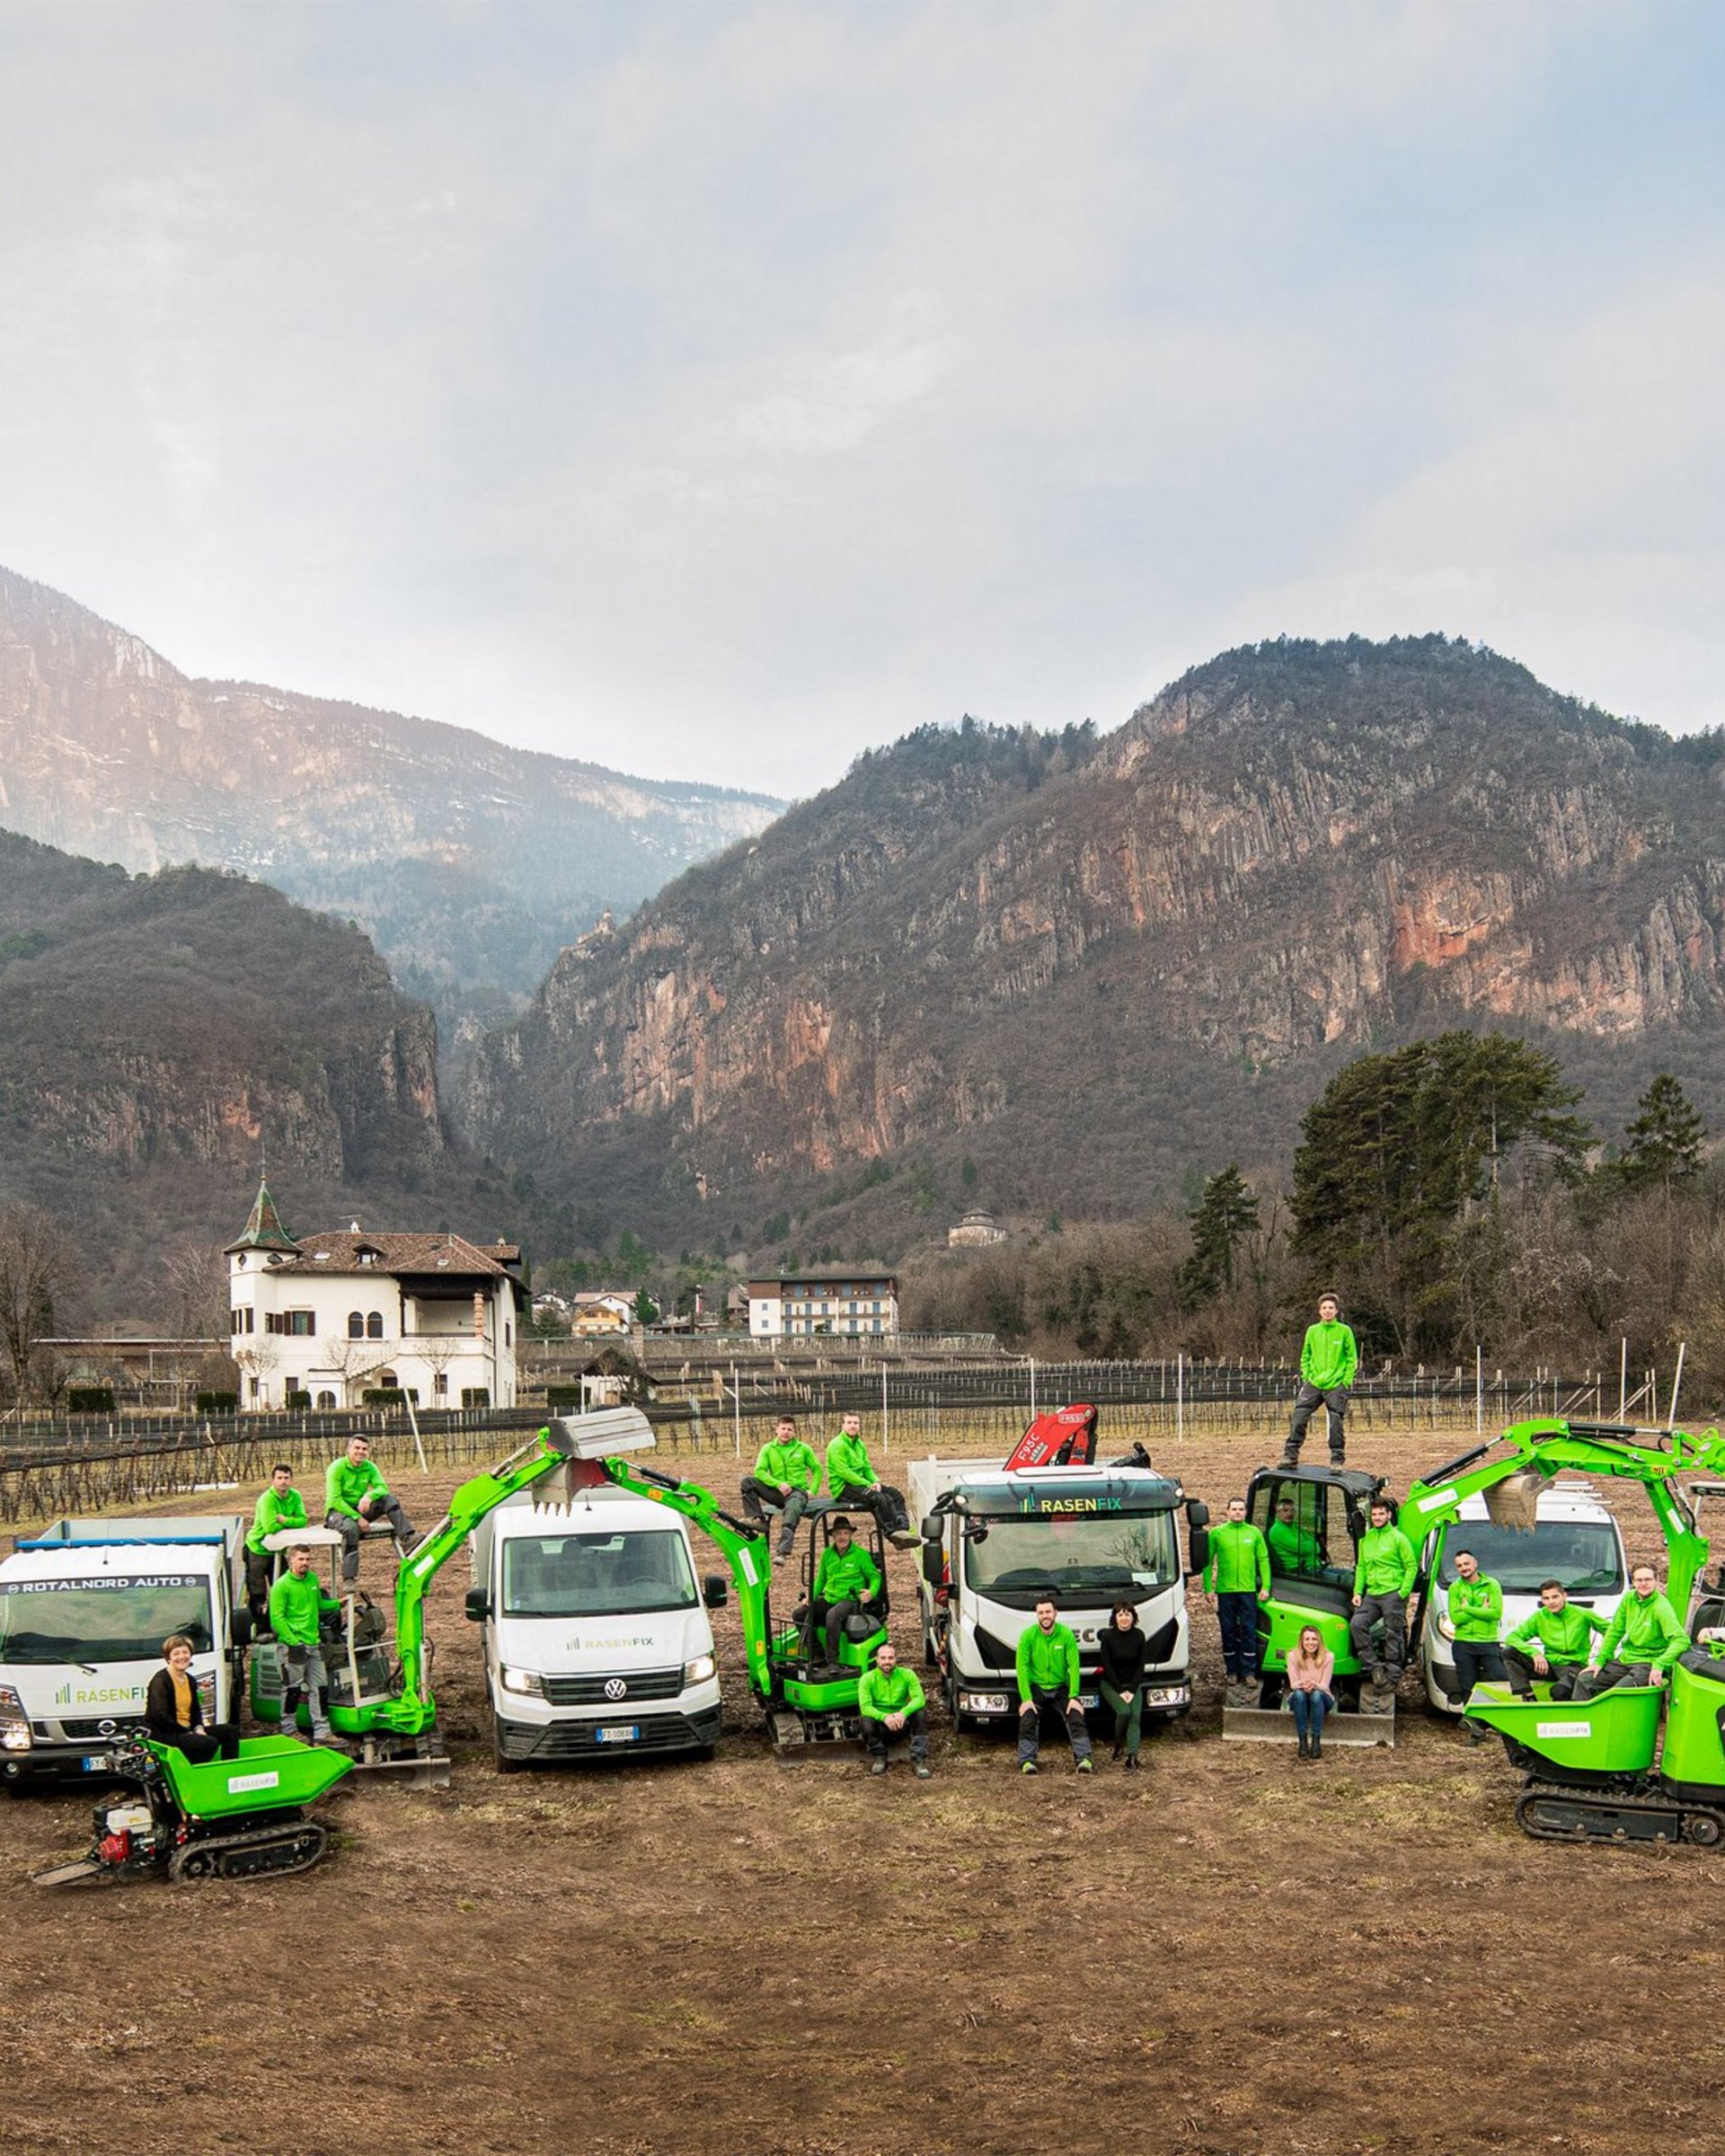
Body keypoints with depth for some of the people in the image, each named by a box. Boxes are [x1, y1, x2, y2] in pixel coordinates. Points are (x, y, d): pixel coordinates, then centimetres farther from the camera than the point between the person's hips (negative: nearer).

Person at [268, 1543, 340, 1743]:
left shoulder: (313, 1579, 12)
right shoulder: (282, 1585, -10)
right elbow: (277, 1617, -13)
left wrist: (338, 1604, 10)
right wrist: (293, 1642, -18)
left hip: (313, 1643, 7)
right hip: (292, 1645, -7)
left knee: (320, 1687, 6)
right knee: (293, 1687, -1)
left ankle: (322, 1732, 10)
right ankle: (288, 1730, 12)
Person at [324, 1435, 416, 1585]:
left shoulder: (370, 1467, 2)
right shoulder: (337, 1467, -14)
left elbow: (383, 1488, -12)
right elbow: (335, 1500, -21)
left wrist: (369, 1496, -35)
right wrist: (358, 1518, -27)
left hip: (359, 1509, 5)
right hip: (337, 1511, -5)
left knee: (389, 1499, -17)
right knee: (351, 1527, -39)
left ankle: (407, 1537, -28)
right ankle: (349, 1578, -36)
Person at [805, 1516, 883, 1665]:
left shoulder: (860, 1554, -2)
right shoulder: (827, 1553, 11)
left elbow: (875, 1576, 2)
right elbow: (820, 1579, 21)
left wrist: (872, 1593, -18)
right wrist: (811, 1596, 5)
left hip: (850, 1599, -6)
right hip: (828, 1598, 6)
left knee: (832, 1615, -38)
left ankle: (832, 1660, -30)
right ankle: (815, 1652, -2)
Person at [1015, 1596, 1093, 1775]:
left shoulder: (1067, 1635, -6)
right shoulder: (1028, 1635, -9)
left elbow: (1074, 1666, -8)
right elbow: (1022, 1667, -11)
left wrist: (1073, 1697, -16)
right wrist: (1026, 1699, -19)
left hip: (1061, 1688, 1)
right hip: (1035, 1688, -1)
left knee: (1076, 1717, -16)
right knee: (1027, 1720, -20)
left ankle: (1083, 1758, -16)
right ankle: (1027, 1761, -18)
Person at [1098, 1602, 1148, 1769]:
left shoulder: (1139, 1636, -2)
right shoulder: (1108, 1636, -10)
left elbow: (1141, 1665, -1)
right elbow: (1107, 1666, -9)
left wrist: (1131, 1690, -10)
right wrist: (1120, 1691, -14)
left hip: (1133, 1684, 2)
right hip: (1111, 1685, -2)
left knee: (1136, 1716, -19)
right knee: (1124, 1712, -24)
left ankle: (1132, 1757, -28)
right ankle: (1118, 1744, 2)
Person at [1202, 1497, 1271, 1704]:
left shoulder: (1254, 1533, 5)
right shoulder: (1216, 1533, 3)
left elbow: (1263, 1560, 7)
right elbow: (1208, 1561, 5)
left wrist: (1265, 1587, 0)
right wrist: (1208, 1588, 0)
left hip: (1248, 1590, 0)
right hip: (1225, 1591, 0)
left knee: (1249, 1632, -1)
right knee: (1229, 1632, 6)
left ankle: (1249, 1673, 4)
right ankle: (1232, 1672, 15)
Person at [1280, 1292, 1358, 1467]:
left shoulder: (1344, 1331, -1)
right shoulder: (1312, 1331, 8)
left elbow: (1352, 1359, 2)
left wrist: (1346, 1381, -6)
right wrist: (1306, 1377, 6)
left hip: (1336, 1386, -3)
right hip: (1313, 1385, 3)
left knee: (1336, 1424, 0)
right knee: (1298, 1419, -6)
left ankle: (1337, 1460, 10)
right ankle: (1290, 1456, -1)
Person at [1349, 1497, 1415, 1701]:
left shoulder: (1398, 1538, -2)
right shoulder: (1366, 1539, 15)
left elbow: (1411, 1566, -3)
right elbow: (1361, 1566, 19)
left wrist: (1403, 1593, -10)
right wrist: (1358, 1591, 8)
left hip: (1392, 1594, -6)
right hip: (1371, 1594, 6)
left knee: (1393, 1635, -2)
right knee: (1356, 1624, -11)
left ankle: (1392, 1677, 7)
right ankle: (1375, 1667, -5)